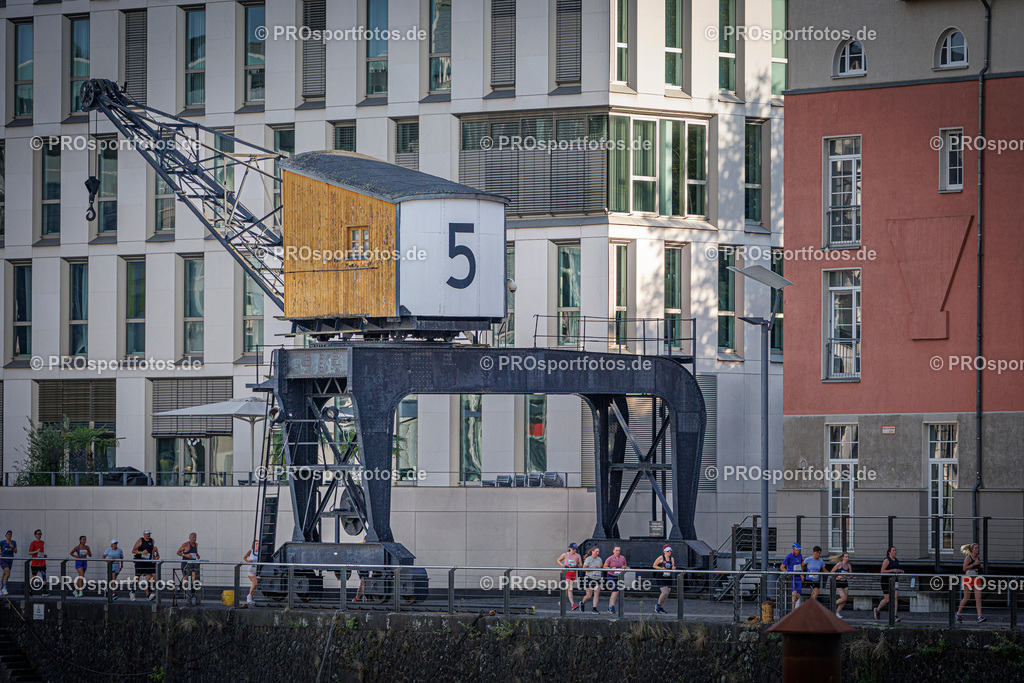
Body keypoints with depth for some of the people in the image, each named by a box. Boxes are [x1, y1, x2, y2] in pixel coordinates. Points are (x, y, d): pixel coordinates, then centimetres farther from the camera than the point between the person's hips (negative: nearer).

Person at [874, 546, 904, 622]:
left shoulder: (896, 560, 13)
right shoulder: (887, 560, -10)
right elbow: (882, 571, -16)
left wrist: (900, 571, 6)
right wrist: (893, 570, -23)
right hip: (886, 581, -6)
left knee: (895, 597, -11)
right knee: (887, 599, 0)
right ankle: (877, 610, 29)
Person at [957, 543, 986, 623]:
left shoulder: (978, 557, 10)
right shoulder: (968, 558, -10)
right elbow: (964, 568, -16)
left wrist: (981, 566, 3)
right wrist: (974, 564, -20)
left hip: (976, 578, 6)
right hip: (968, 578, -6)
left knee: (978, 597, -6)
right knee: (966, 598, 3)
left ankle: (979, 616, -12)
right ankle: (958, 613, 25)